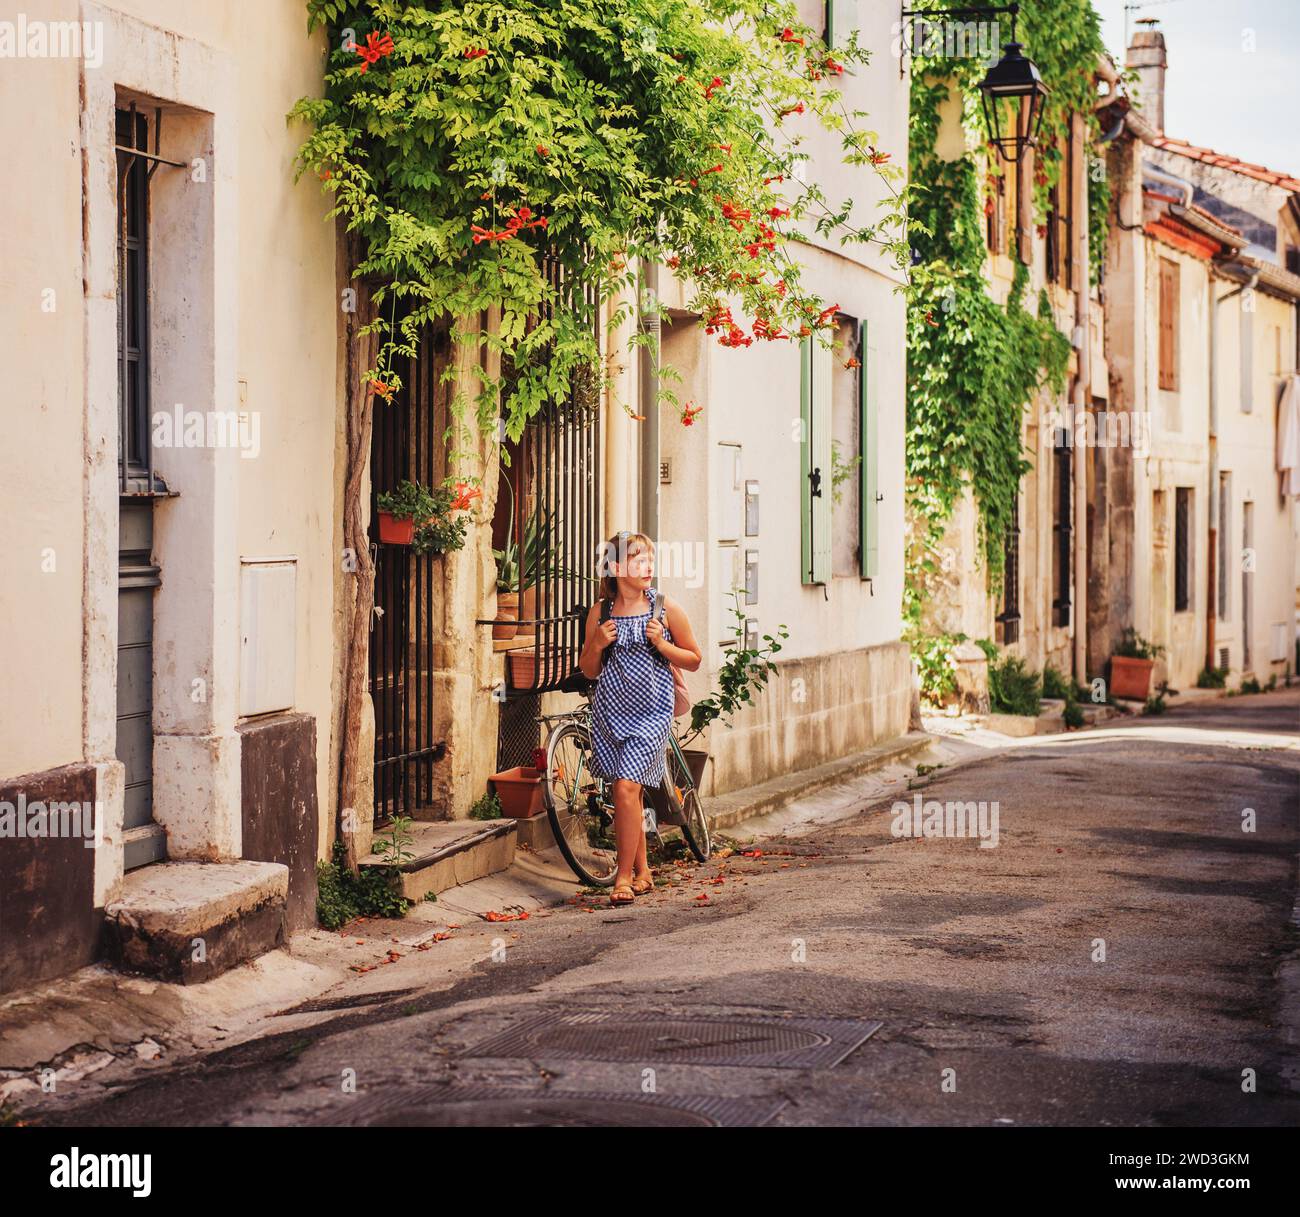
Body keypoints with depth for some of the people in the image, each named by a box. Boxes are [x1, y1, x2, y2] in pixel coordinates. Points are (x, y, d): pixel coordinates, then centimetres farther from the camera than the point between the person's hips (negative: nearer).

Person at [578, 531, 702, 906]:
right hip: (609, 710, 3)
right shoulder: (600, 612, 4)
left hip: (650, 712, -3)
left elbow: (694, 659, 5)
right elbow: (588, 670, 11)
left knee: (626, 787, -15)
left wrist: (661, 643, -11)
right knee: (627, 791, 10)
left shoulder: (665, 608, -2)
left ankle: (625, 876, -8)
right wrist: (599, 644, -8)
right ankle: (642, 870, 24)